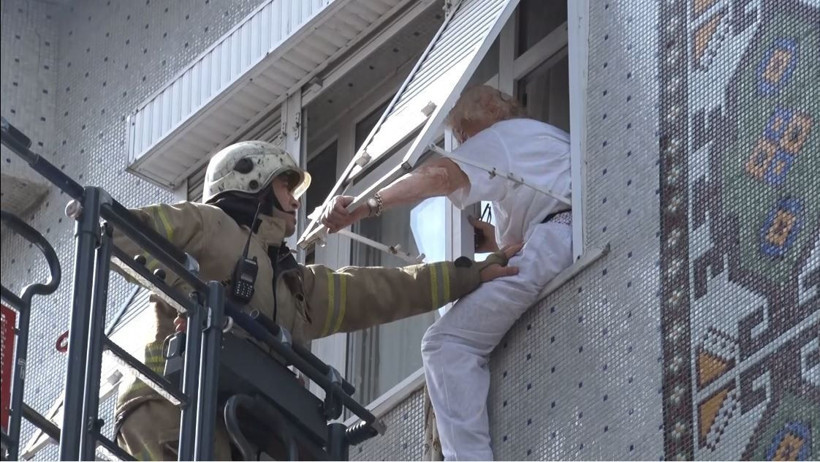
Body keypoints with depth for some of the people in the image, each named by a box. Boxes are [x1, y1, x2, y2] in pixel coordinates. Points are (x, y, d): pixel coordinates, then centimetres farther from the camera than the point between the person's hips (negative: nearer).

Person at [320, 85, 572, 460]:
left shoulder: (498, 137, 14)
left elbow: (439, 175, -6)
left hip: (560, 235, -9)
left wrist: (365, 207, -15)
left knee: (449, 343, -14)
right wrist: (499, 244, 23)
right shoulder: (548, 136, 41)